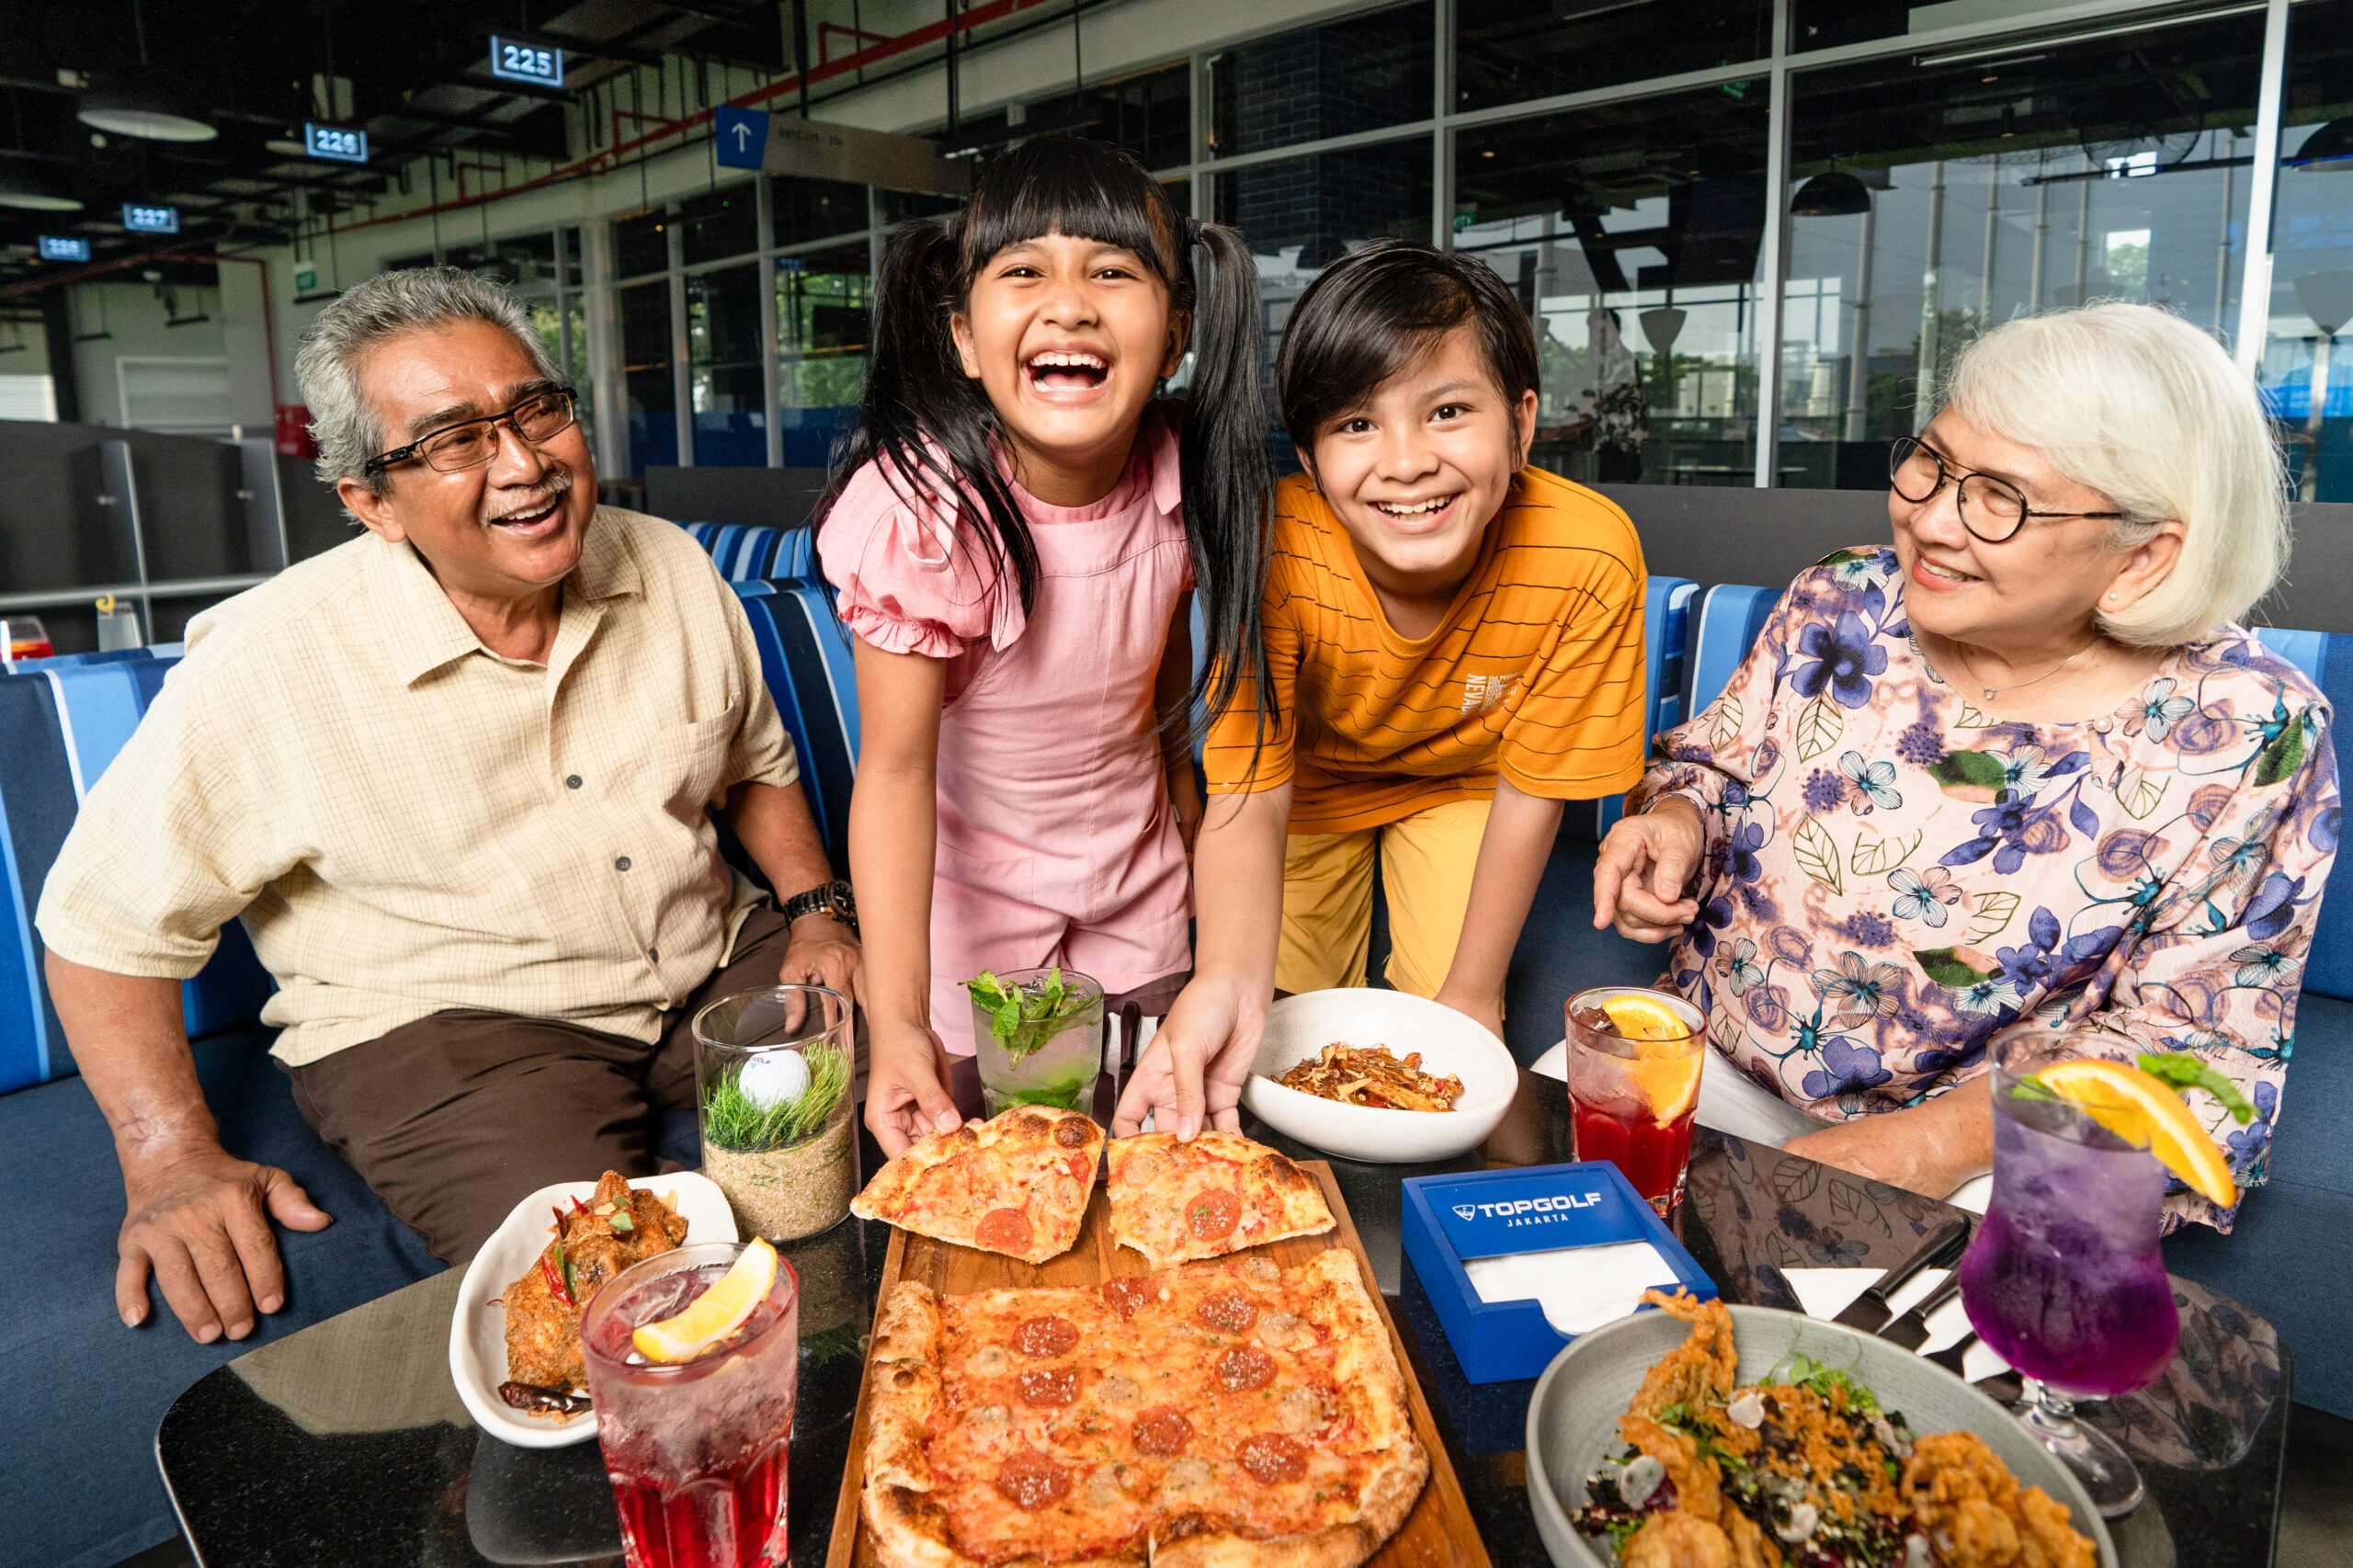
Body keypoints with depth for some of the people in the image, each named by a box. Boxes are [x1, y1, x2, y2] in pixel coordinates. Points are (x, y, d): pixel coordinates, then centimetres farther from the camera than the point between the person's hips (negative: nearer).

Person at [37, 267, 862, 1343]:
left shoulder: (672, 569, -1)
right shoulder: (271, 667, -15)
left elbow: (756, 762, 14)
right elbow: (109, 917, -5)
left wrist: (815, 909, 0)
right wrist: (171, 1158, -13)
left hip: (716, 969, 5)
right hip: (436, 1020, -4)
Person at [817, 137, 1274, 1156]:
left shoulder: (1181, 477, -17)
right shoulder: (920, 512, -31)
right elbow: (895, 767, -31)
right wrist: (897, 1024, -36)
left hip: (1135, 864, 4)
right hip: (969, 878, -4)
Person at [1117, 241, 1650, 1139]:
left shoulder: (1588, 559, -34)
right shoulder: (1270, 551, -36)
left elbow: (1528, 790, -21)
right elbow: (1249, 793, -36)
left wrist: (1471, 996, -14)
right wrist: (1229, 983, -55)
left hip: (1459, 784, 1)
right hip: (1311, 778, 0)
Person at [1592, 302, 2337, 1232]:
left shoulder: (2245, 735, -12)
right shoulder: (1844, 603, -3)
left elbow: (2191, 1046, -9)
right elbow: (1715, 764, 12)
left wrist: (1948, 1137, -23)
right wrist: (1676, 820, -13)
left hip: (1977, 1178, -3)